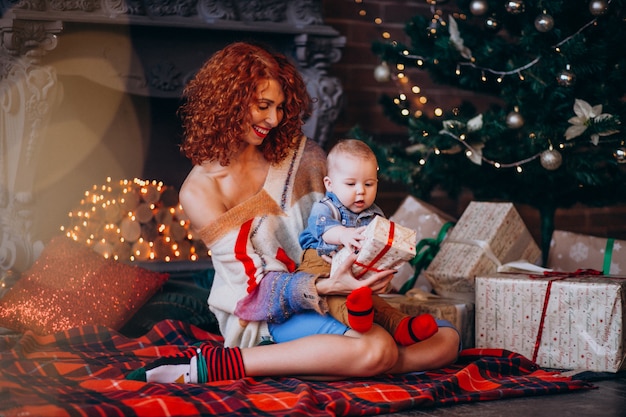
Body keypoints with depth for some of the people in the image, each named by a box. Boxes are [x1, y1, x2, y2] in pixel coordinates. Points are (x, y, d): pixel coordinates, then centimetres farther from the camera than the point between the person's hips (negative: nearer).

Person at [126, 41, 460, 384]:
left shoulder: (298, 154, 5)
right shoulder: (199, 191, -9)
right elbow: (257, 281, -15)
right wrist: (326, 286, -30)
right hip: (268, 314, -6)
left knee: (446, 341, -10)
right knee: (376, 349, -33)